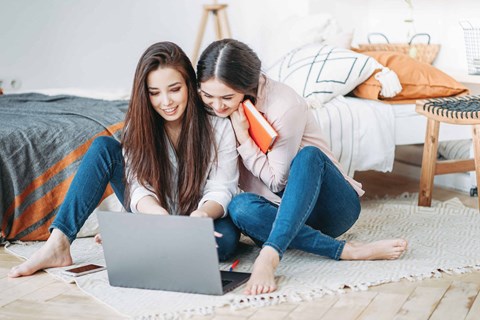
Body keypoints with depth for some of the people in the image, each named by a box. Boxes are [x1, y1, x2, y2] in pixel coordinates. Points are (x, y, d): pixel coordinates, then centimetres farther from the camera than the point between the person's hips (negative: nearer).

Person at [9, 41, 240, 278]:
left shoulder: (219, 126, -16)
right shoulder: (139, 124, -8)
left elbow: (221, 189, -17)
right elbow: (140, 188, -17)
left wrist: (204, 213, -41)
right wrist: (159, 213, -40)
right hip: (154, 215, 2)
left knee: (225, 238, -38)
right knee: (104, 147, -16)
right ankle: (58, 244, -25)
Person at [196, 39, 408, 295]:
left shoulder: (285, 106, -22)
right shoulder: (216, 110, -3)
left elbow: (277, 180, -16)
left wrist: (242, 137, -22)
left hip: (328, 208, -4)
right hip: (287, 211, 4)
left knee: (308, 155, -35)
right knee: (239, 207, -31)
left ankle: (269, 255, -47)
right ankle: (349, 251, -33)